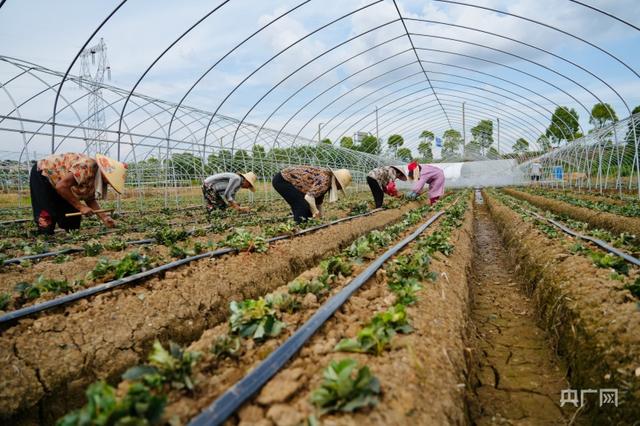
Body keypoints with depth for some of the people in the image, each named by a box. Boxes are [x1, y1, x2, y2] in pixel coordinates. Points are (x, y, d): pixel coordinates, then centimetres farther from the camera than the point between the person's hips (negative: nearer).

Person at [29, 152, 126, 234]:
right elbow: (61, 186, -36)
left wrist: (104, 217, -15)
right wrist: (81, 207, -30)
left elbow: (90, 200, -1)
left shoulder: (98, 179, -9)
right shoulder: (86, 166, -37)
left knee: (73, 223, 2)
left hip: (56, 183, 8)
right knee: (46, 226, -12)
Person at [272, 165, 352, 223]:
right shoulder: (325, 180, -22)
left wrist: (320, 216, 26)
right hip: (282, 180, -10)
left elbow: (319, 198, 20)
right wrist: (315, 212, -17)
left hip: (287, 178, 10)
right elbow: (309, 197, -33)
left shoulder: (326, 177, 8)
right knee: (302, 206, -16)